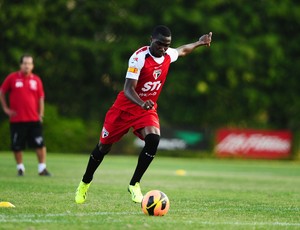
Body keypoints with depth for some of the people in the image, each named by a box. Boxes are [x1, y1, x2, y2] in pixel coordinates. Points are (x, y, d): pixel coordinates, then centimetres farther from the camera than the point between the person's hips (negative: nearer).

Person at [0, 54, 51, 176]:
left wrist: (40, 114, 6)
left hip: (34, 119, 1)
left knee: (40, 144, -7)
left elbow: (41, 98, 11)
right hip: (17, 119, -1)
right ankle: (20, 168, 20)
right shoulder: (12, 78, 0)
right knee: (17, 146, 4)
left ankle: (42, 168, 0)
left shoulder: (36, 80, 5)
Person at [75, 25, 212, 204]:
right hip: (126, 107, -4)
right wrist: (141, 103, -49)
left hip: (148, 109, 4)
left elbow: (182, 50, 22)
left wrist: (198, 43, 32)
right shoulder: (139, 57, -25)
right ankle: (86, 182, 34)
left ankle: (134, 184, -12)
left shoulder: (169, 55, -5)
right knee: (104, 146, 8)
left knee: (153, 139, -25)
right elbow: (128, 89, -31)